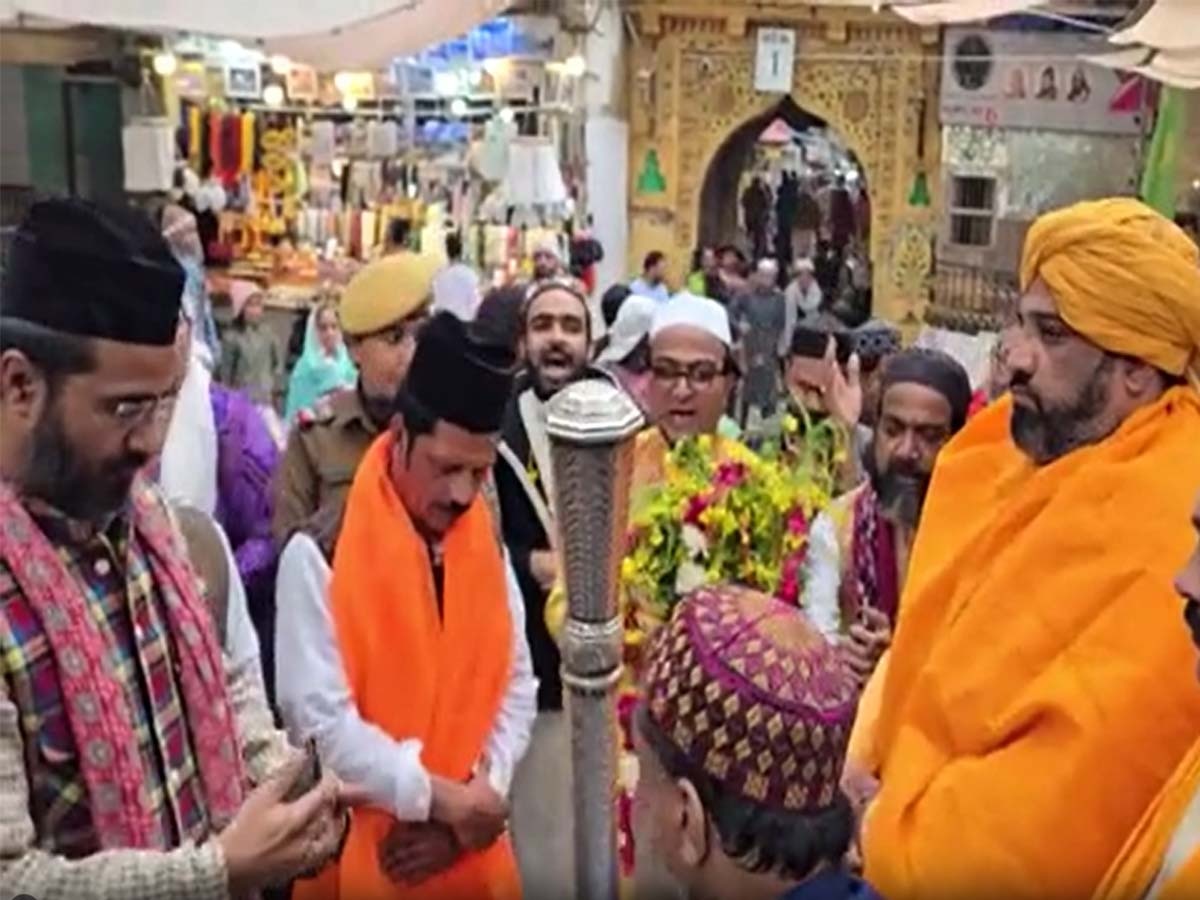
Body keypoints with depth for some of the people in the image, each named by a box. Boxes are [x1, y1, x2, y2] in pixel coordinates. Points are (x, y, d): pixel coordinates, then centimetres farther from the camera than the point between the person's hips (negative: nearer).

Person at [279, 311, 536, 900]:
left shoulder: (487, 541, 2)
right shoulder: (322, 549, -14)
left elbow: (516, 686, 4)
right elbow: (319, 717, -18)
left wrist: (473, 803, -7)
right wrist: (442, 799, -15)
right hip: (358, 850, -4)